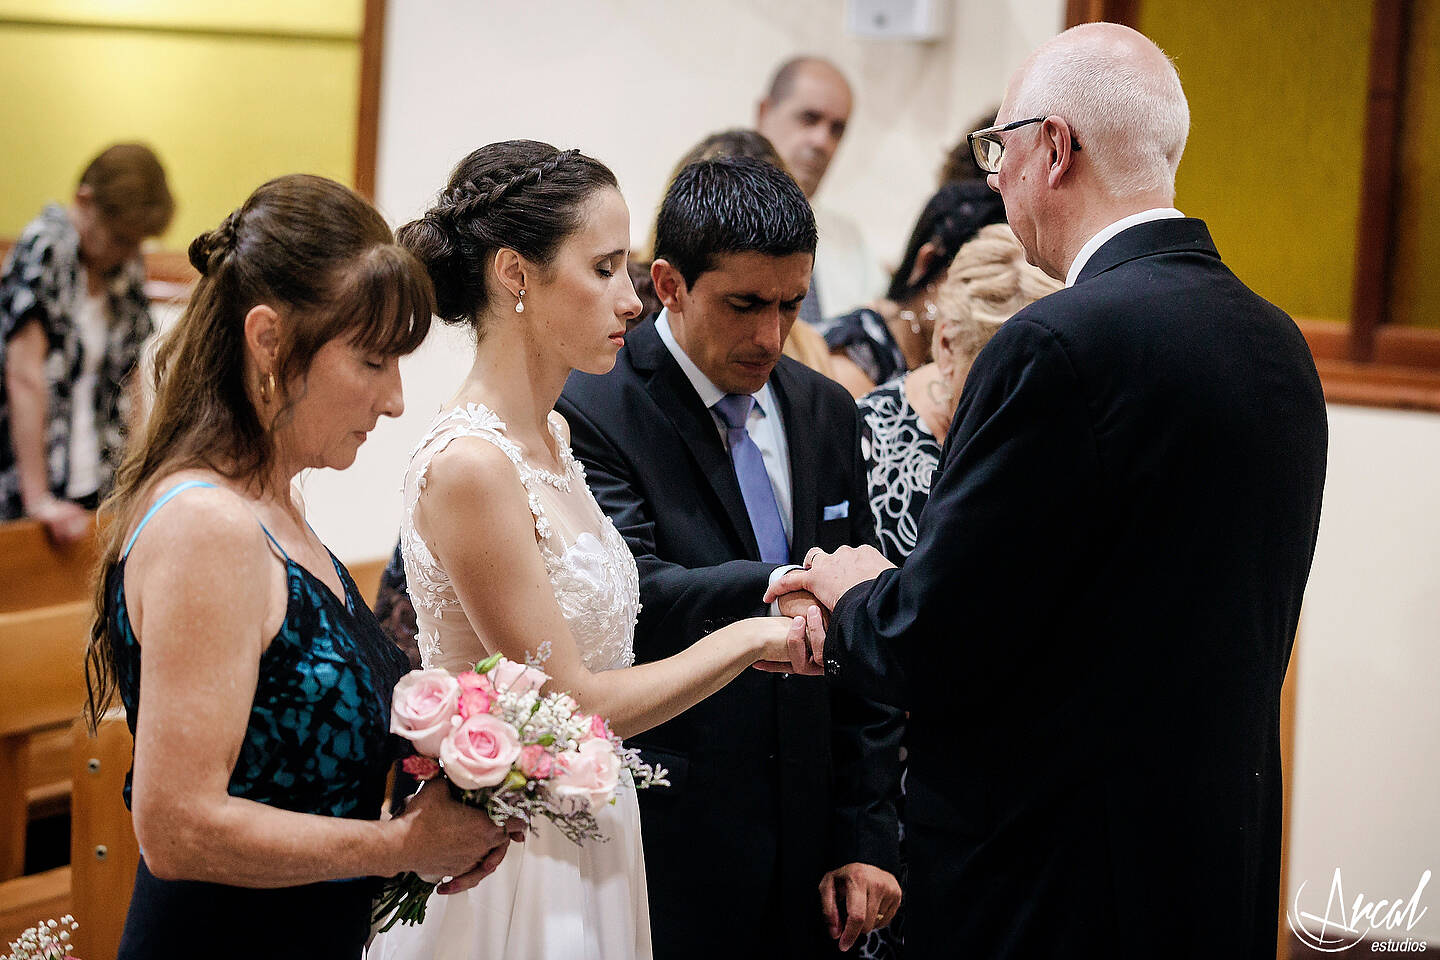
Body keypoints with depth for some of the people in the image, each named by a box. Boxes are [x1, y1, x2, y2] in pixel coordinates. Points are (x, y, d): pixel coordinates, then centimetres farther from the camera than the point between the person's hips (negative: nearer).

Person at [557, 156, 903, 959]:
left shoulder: (825, 411, 9)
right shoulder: (591, 410, -11)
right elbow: (629, 597, -26)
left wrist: (867, 834, 7)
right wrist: (779, 587, -43)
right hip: (661, 854, -5)